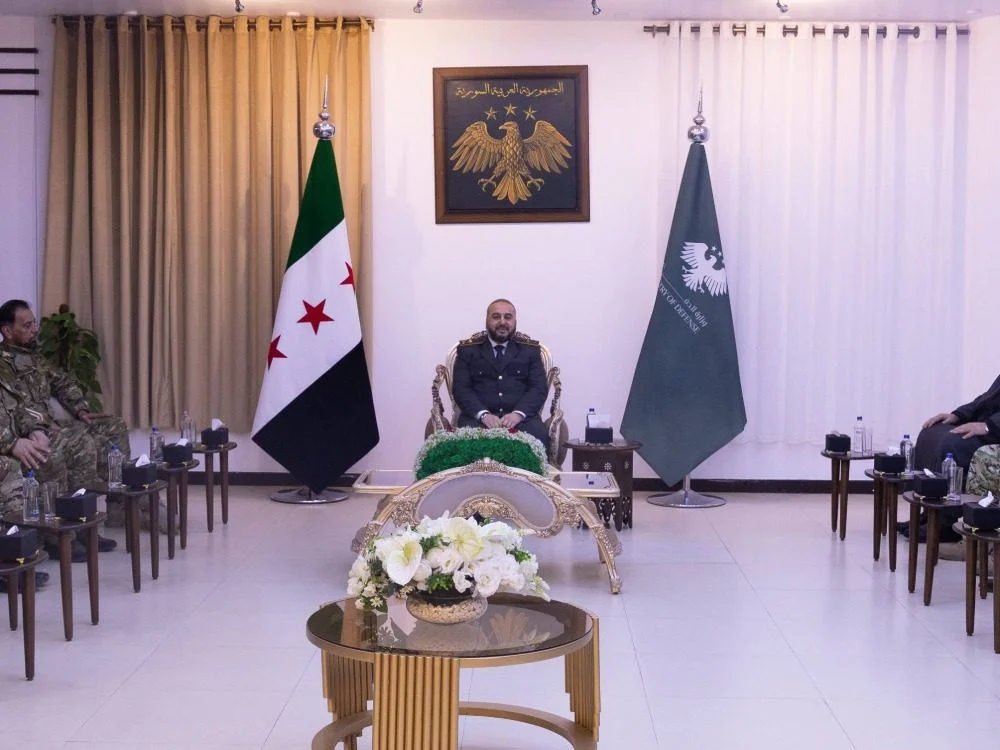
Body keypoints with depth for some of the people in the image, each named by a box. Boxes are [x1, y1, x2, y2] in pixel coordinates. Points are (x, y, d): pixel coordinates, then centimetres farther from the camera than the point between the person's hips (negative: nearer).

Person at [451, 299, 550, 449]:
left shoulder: (530, 349, 13)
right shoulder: (468, 349, 12)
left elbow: (539, 387, 4)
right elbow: (460, 388, 3)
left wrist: (518, 414, -14)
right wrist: (483, 414, -15)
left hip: (520, 417, 1)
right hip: (479, 416, -1)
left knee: (539, 436, -31)